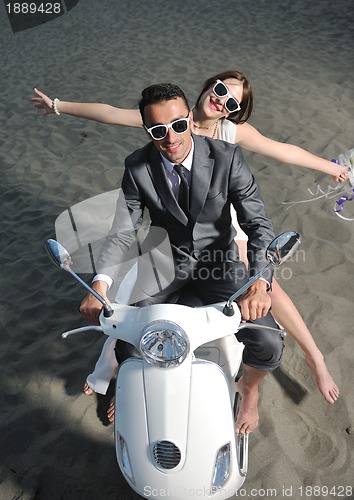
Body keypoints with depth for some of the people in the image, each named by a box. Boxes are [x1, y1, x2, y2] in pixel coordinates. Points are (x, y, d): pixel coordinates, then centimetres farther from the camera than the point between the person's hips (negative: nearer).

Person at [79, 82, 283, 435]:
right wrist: (100, 284, -27)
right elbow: (123, 230, -10)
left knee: (268, 346, -17)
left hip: (219, 263, -1)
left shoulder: (226, 157, -16)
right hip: (166, 265, 1)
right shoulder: (137, 167, -10)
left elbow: (258, 223, -18)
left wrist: (259, 282, -36)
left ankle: (248, 388, 22)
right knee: (126, 346, -15)